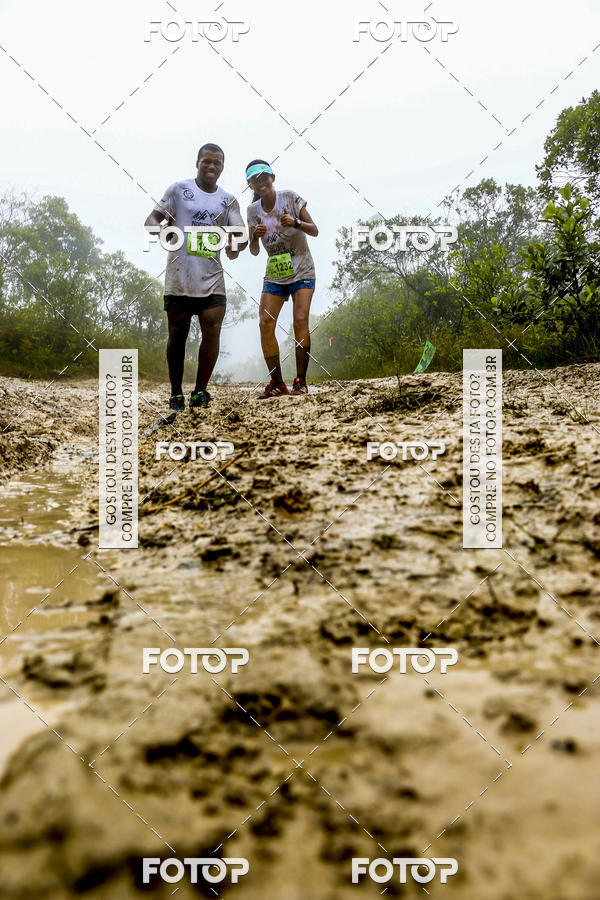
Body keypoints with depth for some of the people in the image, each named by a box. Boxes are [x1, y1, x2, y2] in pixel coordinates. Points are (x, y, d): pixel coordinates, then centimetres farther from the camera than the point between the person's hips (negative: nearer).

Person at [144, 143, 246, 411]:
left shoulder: (228, 200, 14)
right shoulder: (179, 189, 7)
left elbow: (242, 235, 6)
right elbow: (152, 219, 4)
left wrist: (236, 245, -19)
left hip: (212, 278, 2)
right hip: (179, 277, -2)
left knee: (212, 331, -10)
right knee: (177, 334, 2)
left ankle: (200, 390, 4)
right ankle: (176, 393, 14)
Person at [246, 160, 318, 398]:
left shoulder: (290, 197, -4)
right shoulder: (253, 211, 5)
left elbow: (314, 231, -3)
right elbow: (254, 251, 6)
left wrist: (295, 223, -23)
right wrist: (255, 236, -16)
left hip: (301, 271, -3)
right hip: (274, 274, 3)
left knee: (300, 320, -18)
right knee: (265, 323, -10)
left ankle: (300, 380, -12)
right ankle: (277, 383, -3)